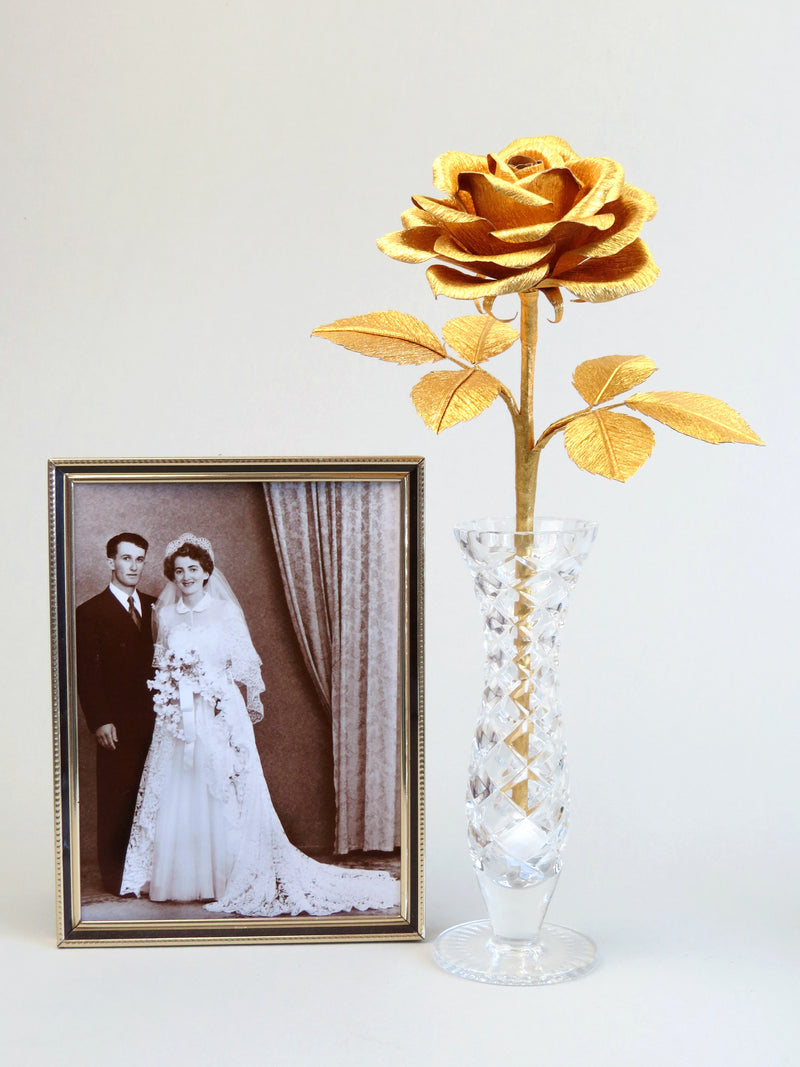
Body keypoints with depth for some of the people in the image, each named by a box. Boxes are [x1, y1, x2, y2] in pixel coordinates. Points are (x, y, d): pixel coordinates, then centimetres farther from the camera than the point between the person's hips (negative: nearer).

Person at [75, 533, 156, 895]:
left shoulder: (154, 607, 13)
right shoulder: (91, 612, -3)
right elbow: (86, 672, -7)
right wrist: (100, 721, -13)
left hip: (155, 720, 5)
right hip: (118, 725, -5)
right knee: (117, 799, 2)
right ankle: (114, 874, 13)